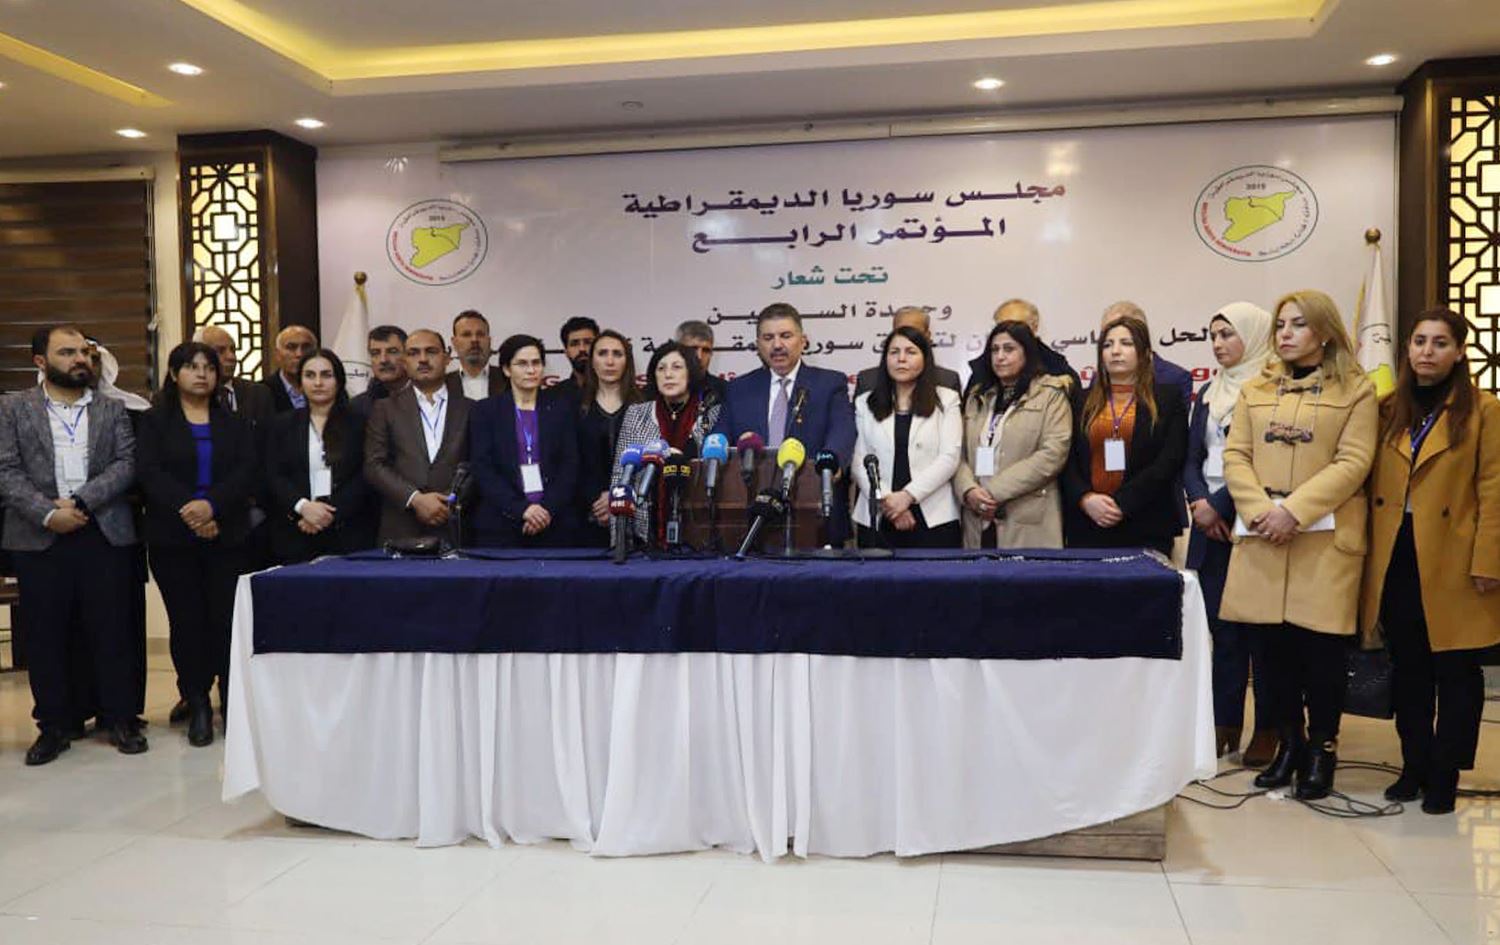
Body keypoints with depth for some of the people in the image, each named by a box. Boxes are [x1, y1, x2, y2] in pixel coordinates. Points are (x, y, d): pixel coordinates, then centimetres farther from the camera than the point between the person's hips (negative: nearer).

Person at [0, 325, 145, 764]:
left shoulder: (112, 409, 10)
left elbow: (126, 463, 0)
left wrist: (79, 501, -13)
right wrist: (48, 513, -15)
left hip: (104, 534, 1)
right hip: (39, 539, 0)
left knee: (112, 630, 4)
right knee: (46, 636, 6)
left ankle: (120, 718, 15)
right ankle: (54, 724, 17)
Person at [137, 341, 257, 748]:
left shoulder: (234, 422, 12)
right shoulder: (155, 422, 9)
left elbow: (246, 471, -2)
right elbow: (151, 474, -4)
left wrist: (211, 505, -18)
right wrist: (187, 511, -18)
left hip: (227, 535, 0)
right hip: (172, 539, 0)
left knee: (227, 619, -4)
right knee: (186, 621, 1)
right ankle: (197, 707, 10)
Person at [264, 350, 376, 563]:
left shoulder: (358, 423, 6)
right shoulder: (283, 425, 13)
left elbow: (365, 477, -2)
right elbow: (273, 477, 4)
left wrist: (332, 514, -13)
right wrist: (303, 506, -13)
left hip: (349, 534, -1)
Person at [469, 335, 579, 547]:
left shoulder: (562, 409, 11)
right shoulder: (484, 412, 8)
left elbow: (570, 466, 4)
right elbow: (482, 470, -2)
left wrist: (547, 510, -11)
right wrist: (521, 509, -14)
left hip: (555, 525, 1)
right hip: (501, 526, -1)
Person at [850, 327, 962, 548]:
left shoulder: (946, 400, 8)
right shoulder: (865, 404, 13)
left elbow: (949, 457, -3)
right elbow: (858, 461, 3)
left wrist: (907, 496, -12)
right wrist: (886, 500, -11)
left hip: (934, 519, -1)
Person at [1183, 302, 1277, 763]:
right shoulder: (1208, 393, 16)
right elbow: (1192, 459, 13)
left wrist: (1221, 505, -14)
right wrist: (1201, 502, -4)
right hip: (1211, 522, 6)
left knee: (1259, 622, -2)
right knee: (1221, 622, 8)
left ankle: (1269, 727, 8)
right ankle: (1225, 722, 15)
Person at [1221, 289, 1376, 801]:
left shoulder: (1356, 390, 3)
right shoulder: (1254, 391, 14)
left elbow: (1353, 463, -7)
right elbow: (1235, 456, 6)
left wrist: (1295, 510, -17)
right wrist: (1259, 510, -11)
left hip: (1326, 537, -3)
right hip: (1263, 537, 3)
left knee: (1322, 646, -1)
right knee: (1276, 645, 7)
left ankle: (1322, 750, 13)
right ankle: (1289, 743, 20)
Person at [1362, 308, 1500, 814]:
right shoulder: (1390, 409, 10)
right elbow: (1371, 483, 9)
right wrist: (1369, 549, 1)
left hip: (1451, 562, -4)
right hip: (1395, 559, 4)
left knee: (1454, 671, 4)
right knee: (1408, 668, 12)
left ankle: (1444, 776, 14)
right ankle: (1414, 767, 22)